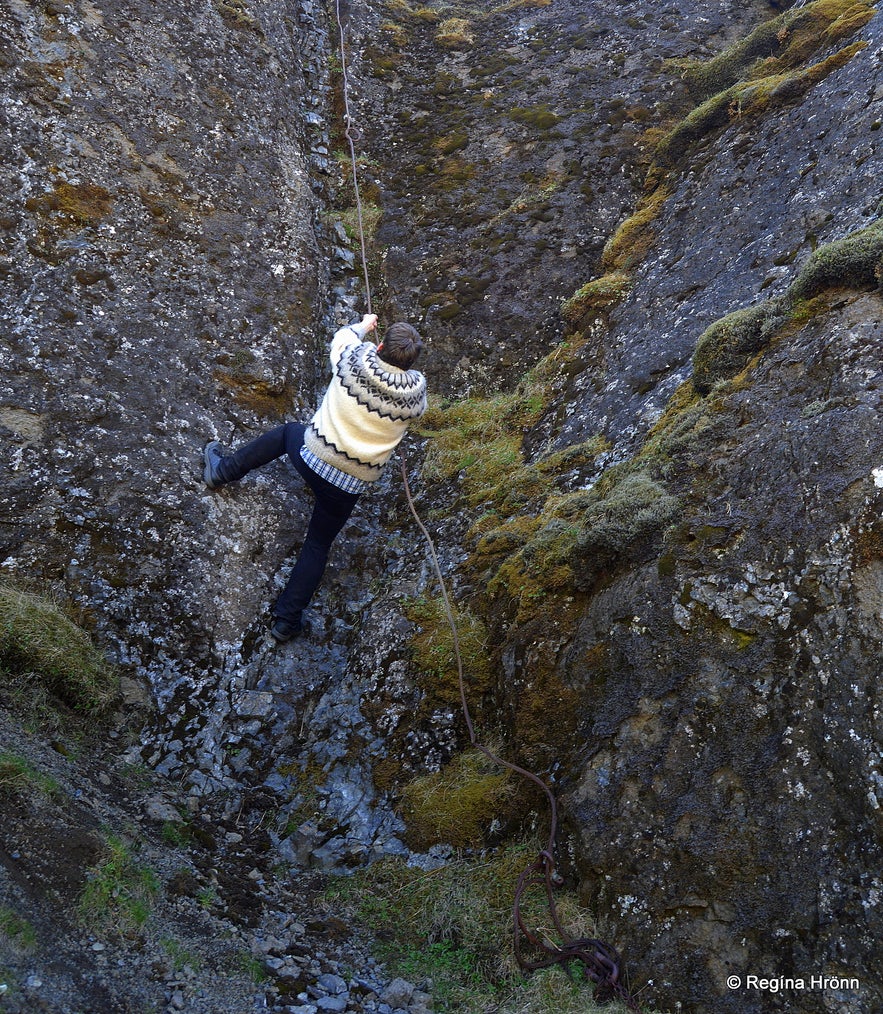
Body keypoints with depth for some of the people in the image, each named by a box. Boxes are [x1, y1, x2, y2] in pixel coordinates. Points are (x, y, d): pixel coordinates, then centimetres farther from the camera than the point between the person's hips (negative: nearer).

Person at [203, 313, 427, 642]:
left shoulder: (356, 359, -16)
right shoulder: (416, 391, -16)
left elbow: (342, 337, 9)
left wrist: (363, 325, 31)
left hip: (310, 456, 1)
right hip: (350, 485, 0)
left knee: (286, 432, 35)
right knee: (318, 545, 17)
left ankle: (221, 470, 48)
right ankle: (287, 620, 20)